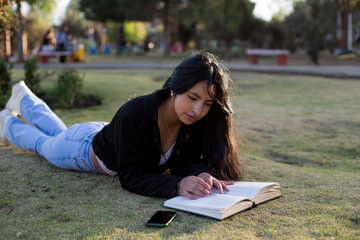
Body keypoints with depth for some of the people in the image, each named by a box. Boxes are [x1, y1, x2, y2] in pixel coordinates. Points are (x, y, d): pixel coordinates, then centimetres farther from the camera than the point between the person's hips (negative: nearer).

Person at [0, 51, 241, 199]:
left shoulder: (197, 120, -31)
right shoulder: (133, 115, -47)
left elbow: (185, 162, -24)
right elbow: (130, 176, -43)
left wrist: (202, 174, -47)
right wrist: (177, 185, -59)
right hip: (85, 147, -5)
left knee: (56, 132, 35)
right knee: (44, 143, 29)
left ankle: (23, 96, 63)